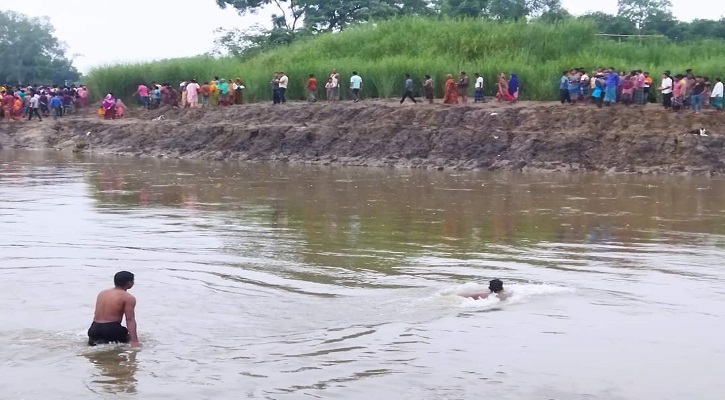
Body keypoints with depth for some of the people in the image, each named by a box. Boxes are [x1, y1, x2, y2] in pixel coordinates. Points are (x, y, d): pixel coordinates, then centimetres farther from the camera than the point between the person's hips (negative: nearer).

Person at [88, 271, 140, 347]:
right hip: (112, 329, -6)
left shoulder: (102, 293, 15)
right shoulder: (128, 298, -6)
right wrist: (134, 341, -19)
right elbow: (130, 320, -14)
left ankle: (95, 340, 1)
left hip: (95, 329, 6)